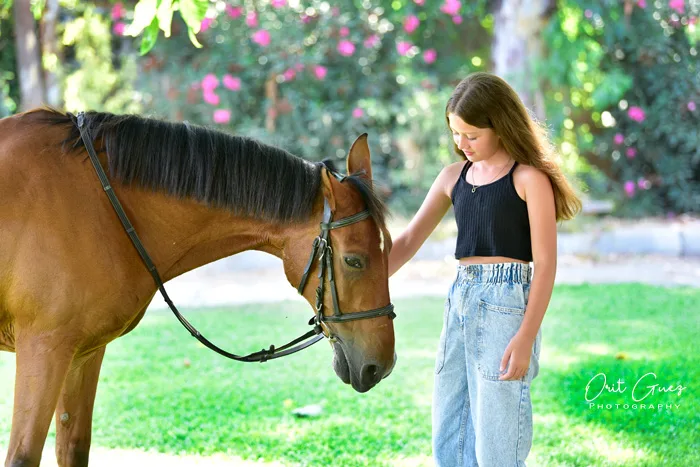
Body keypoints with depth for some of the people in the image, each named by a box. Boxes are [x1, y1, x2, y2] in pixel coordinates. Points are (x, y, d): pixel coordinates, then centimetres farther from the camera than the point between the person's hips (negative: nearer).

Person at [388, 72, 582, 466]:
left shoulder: (529, 178, -6)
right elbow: (409, 241, 11)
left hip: (505, 302, -7)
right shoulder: (454, 177, 12)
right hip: (460, 299, 7)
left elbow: (545, 263, -9)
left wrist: (527, 337, -16)